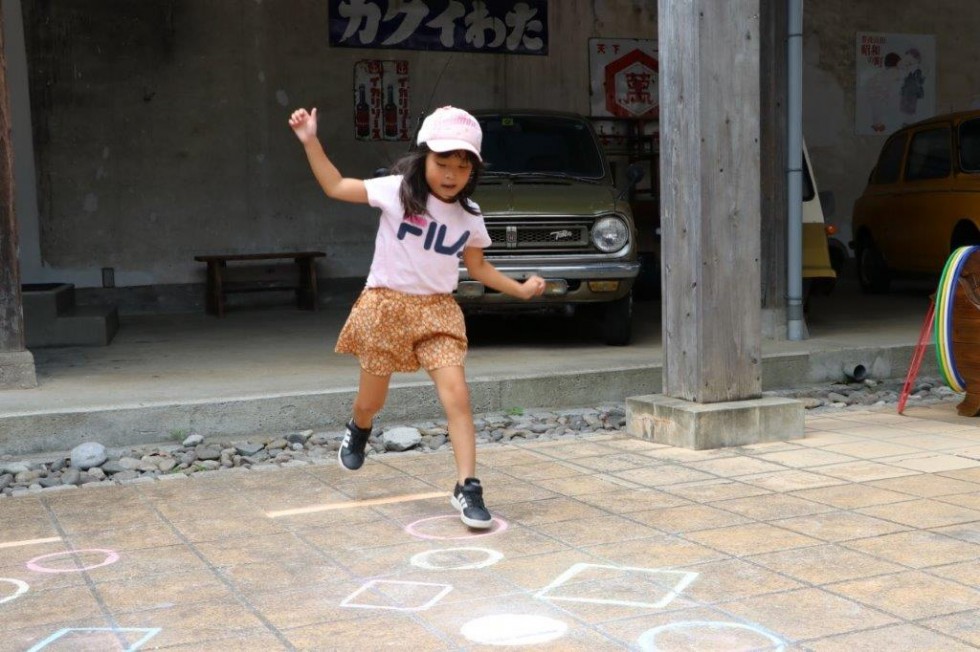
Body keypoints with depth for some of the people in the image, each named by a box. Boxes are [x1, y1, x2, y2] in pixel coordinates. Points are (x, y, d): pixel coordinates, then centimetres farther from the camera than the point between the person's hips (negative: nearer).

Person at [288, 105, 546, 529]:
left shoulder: (469, 217, 1)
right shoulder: (396, 191, -9)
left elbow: (478, 267, 14)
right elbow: (336, 187, -3)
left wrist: (520, 289, 7)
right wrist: (311, 142, -11)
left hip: (438, 310, 2)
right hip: (386, 306, -2)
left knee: (456, 395, -15)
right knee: (371, 401, 13)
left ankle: (467, 487, -8)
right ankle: (358, 430, 50)